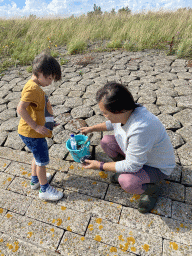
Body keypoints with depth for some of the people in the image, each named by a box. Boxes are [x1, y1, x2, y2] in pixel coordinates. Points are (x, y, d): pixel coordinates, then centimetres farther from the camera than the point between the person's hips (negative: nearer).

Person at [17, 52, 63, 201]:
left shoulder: (35, 87, 8)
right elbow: (21, 109, -29)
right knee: (43, 160, 5)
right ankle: (44, 189, 24)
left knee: (38, 156, 26)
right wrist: (36, 126, -27)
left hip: (33, 131, 10)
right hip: (32, 133, -10)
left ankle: (35, 180, 47)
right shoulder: (32, 88, -23)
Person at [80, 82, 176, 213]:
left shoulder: (140, 129, -43)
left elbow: (132, 166, -32)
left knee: (126, 181, -33)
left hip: (158, 167, -7)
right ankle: (123, 170, 14)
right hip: (138, 152, 7)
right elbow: (111, 124, 11)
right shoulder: (125, 111, -17)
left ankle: (152, 190, 2)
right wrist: (91, 128, 10)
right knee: (106, 141, -7)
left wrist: (100, 166, -24)